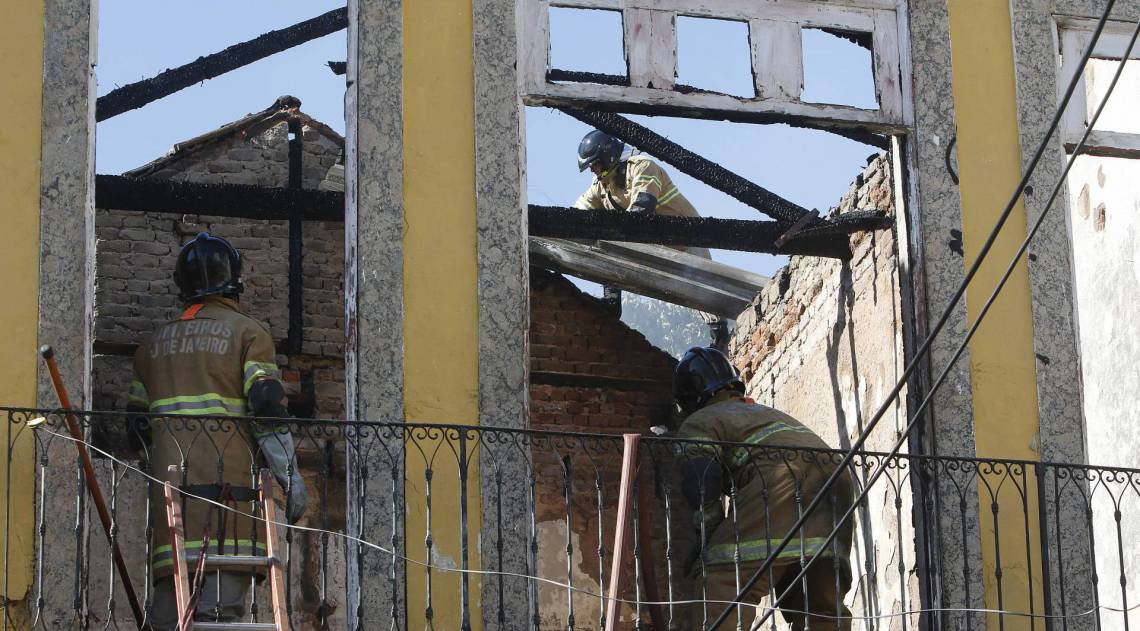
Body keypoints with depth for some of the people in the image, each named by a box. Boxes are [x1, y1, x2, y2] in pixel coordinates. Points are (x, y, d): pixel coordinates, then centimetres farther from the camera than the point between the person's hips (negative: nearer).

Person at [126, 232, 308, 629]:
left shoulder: (155, 342, 20)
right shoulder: (247, 332, 4)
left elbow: (137, 418, 22)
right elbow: (267, 407, -7)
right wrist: (290, 476, -6)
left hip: (169, 473, 5)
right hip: (228, 472, -5)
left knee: (172, 578, 6)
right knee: (229, 574, -11)